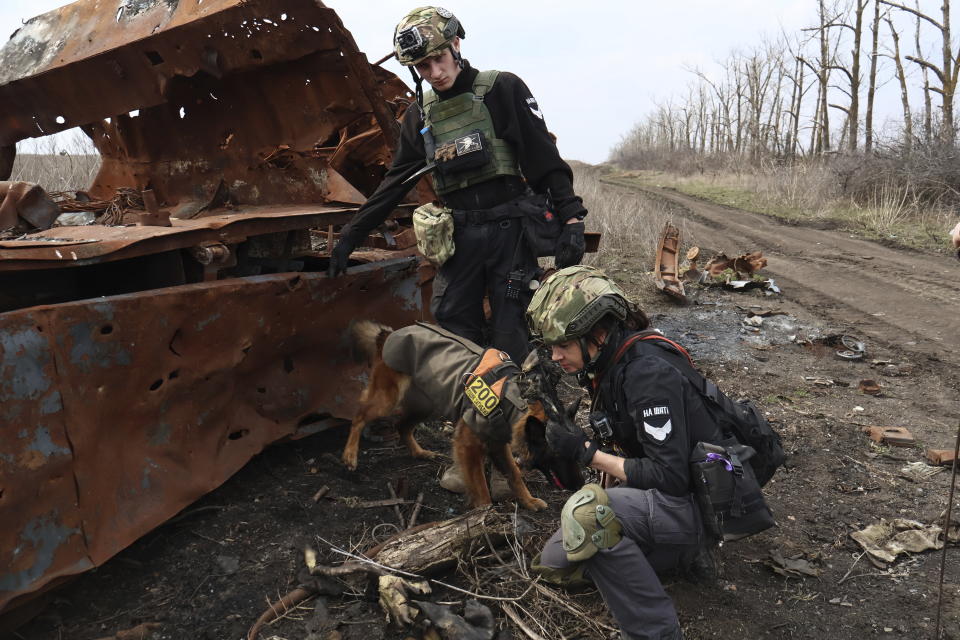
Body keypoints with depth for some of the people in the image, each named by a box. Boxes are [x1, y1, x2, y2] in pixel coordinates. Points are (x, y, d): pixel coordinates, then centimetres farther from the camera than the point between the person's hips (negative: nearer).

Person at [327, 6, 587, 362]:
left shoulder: (502, 89, -2)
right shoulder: (420, 116, 12)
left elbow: (545, 158, -6)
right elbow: (395, 183, 16)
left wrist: (571, 219, -14)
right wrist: (350, 237, 15)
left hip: (510, 229, -4)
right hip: (459, 236, 4)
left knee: (509, 338, -2)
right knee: (454, 335, 3)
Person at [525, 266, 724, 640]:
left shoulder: (649, 373, -26)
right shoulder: (607, 366, 2)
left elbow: (671, 478, -28)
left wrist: (587, 453, -24)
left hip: (693, 501, -10)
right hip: (654, 495, 10)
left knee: (587, 512, -36)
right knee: (555, 562, 9)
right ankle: (684, 551, 13)